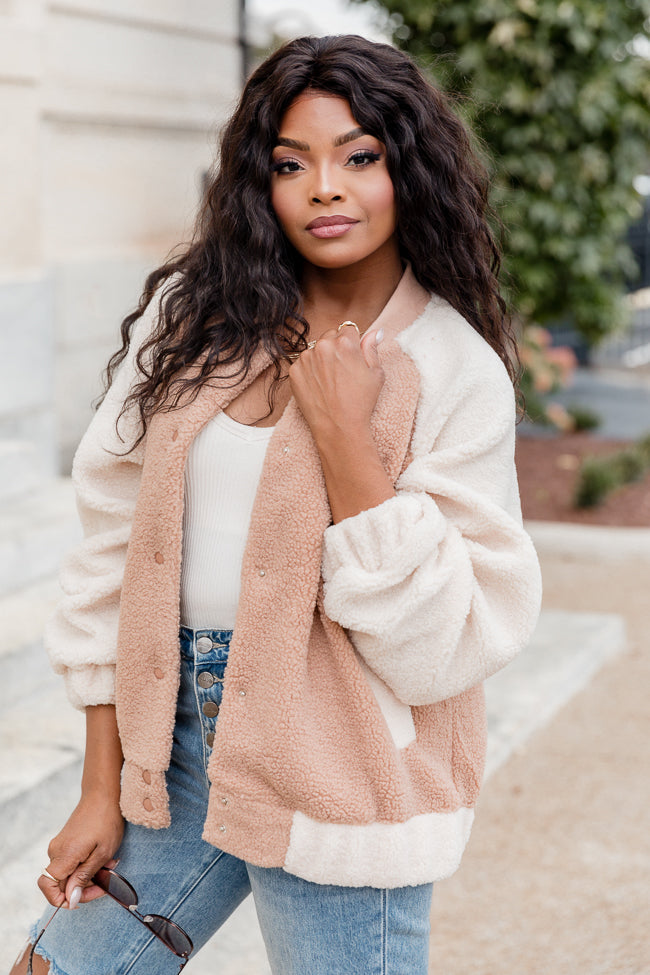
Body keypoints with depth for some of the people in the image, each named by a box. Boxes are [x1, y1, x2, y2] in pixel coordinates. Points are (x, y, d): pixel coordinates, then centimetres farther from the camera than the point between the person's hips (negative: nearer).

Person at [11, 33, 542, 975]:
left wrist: (344, 436, -22)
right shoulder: (192, 315, 0)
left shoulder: (458, 373, -9)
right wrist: (102, 789, 4)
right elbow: (115, 543, 3)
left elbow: (441, 648, -15)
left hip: (340, 777, -3)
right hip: (178, 728, 4)